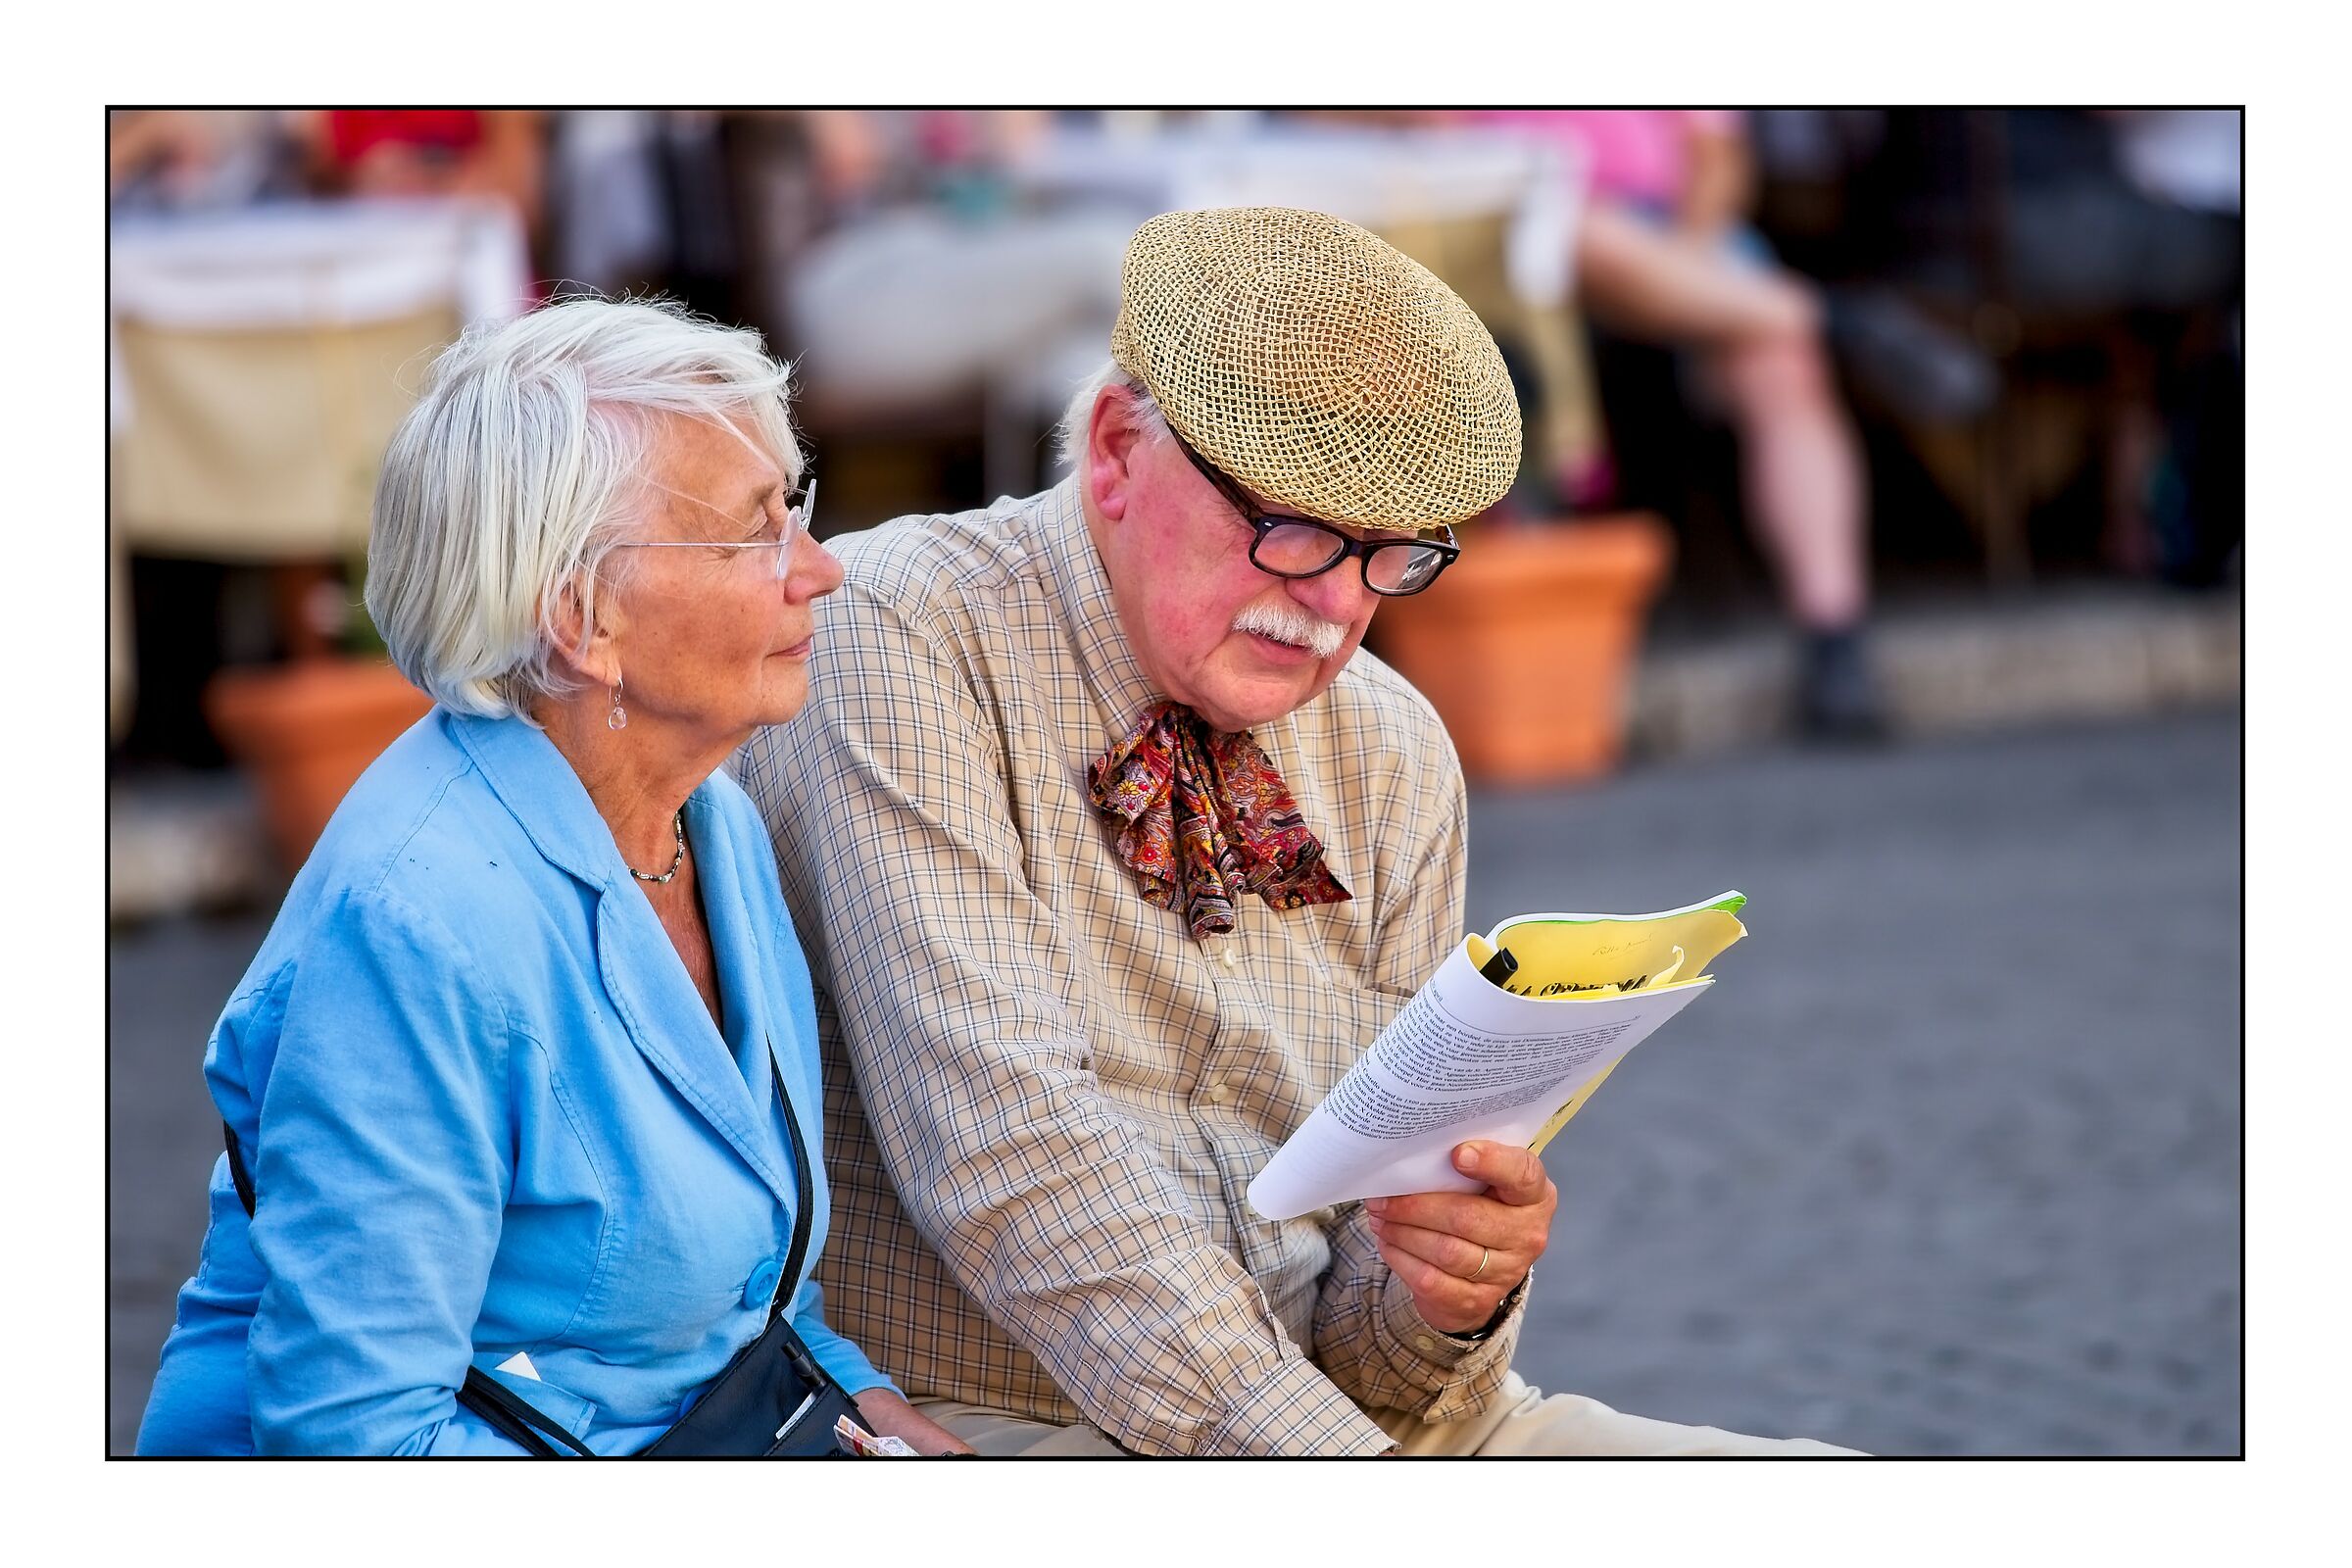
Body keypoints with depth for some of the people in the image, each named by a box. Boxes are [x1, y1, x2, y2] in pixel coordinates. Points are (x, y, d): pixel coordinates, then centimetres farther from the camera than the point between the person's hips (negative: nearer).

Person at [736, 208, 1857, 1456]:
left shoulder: (1393, 757, 10)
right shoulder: (894, 636, -8)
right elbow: (1007, 1150, -20)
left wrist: (1456, 1291, -14)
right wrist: (1313, 1449, -27)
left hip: (1336, 1406, 6)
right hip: (979, 1420, -6)